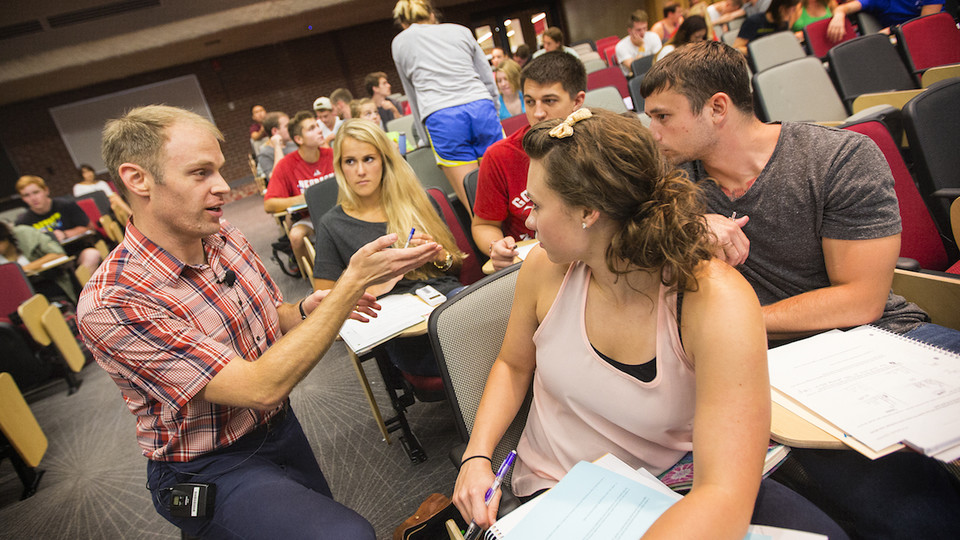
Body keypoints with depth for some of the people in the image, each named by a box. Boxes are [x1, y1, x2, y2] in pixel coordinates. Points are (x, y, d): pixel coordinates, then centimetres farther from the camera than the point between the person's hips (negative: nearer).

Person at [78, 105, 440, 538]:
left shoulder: (223, 236, -7)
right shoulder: (111, 304, -27)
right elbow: (261, 387, -32)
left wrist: (306, 310, -15)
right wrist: (355, 279, -34)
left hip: (282, 427, 7)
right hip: (211, 471, -6)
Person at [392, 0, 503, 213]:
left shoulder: (399, 43, 21)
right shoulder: (460, 30, 23)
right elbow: (489, 81, 21)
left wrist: (426, 137, 31)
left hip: (440, 117, -2)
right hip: (481, 107, 2)